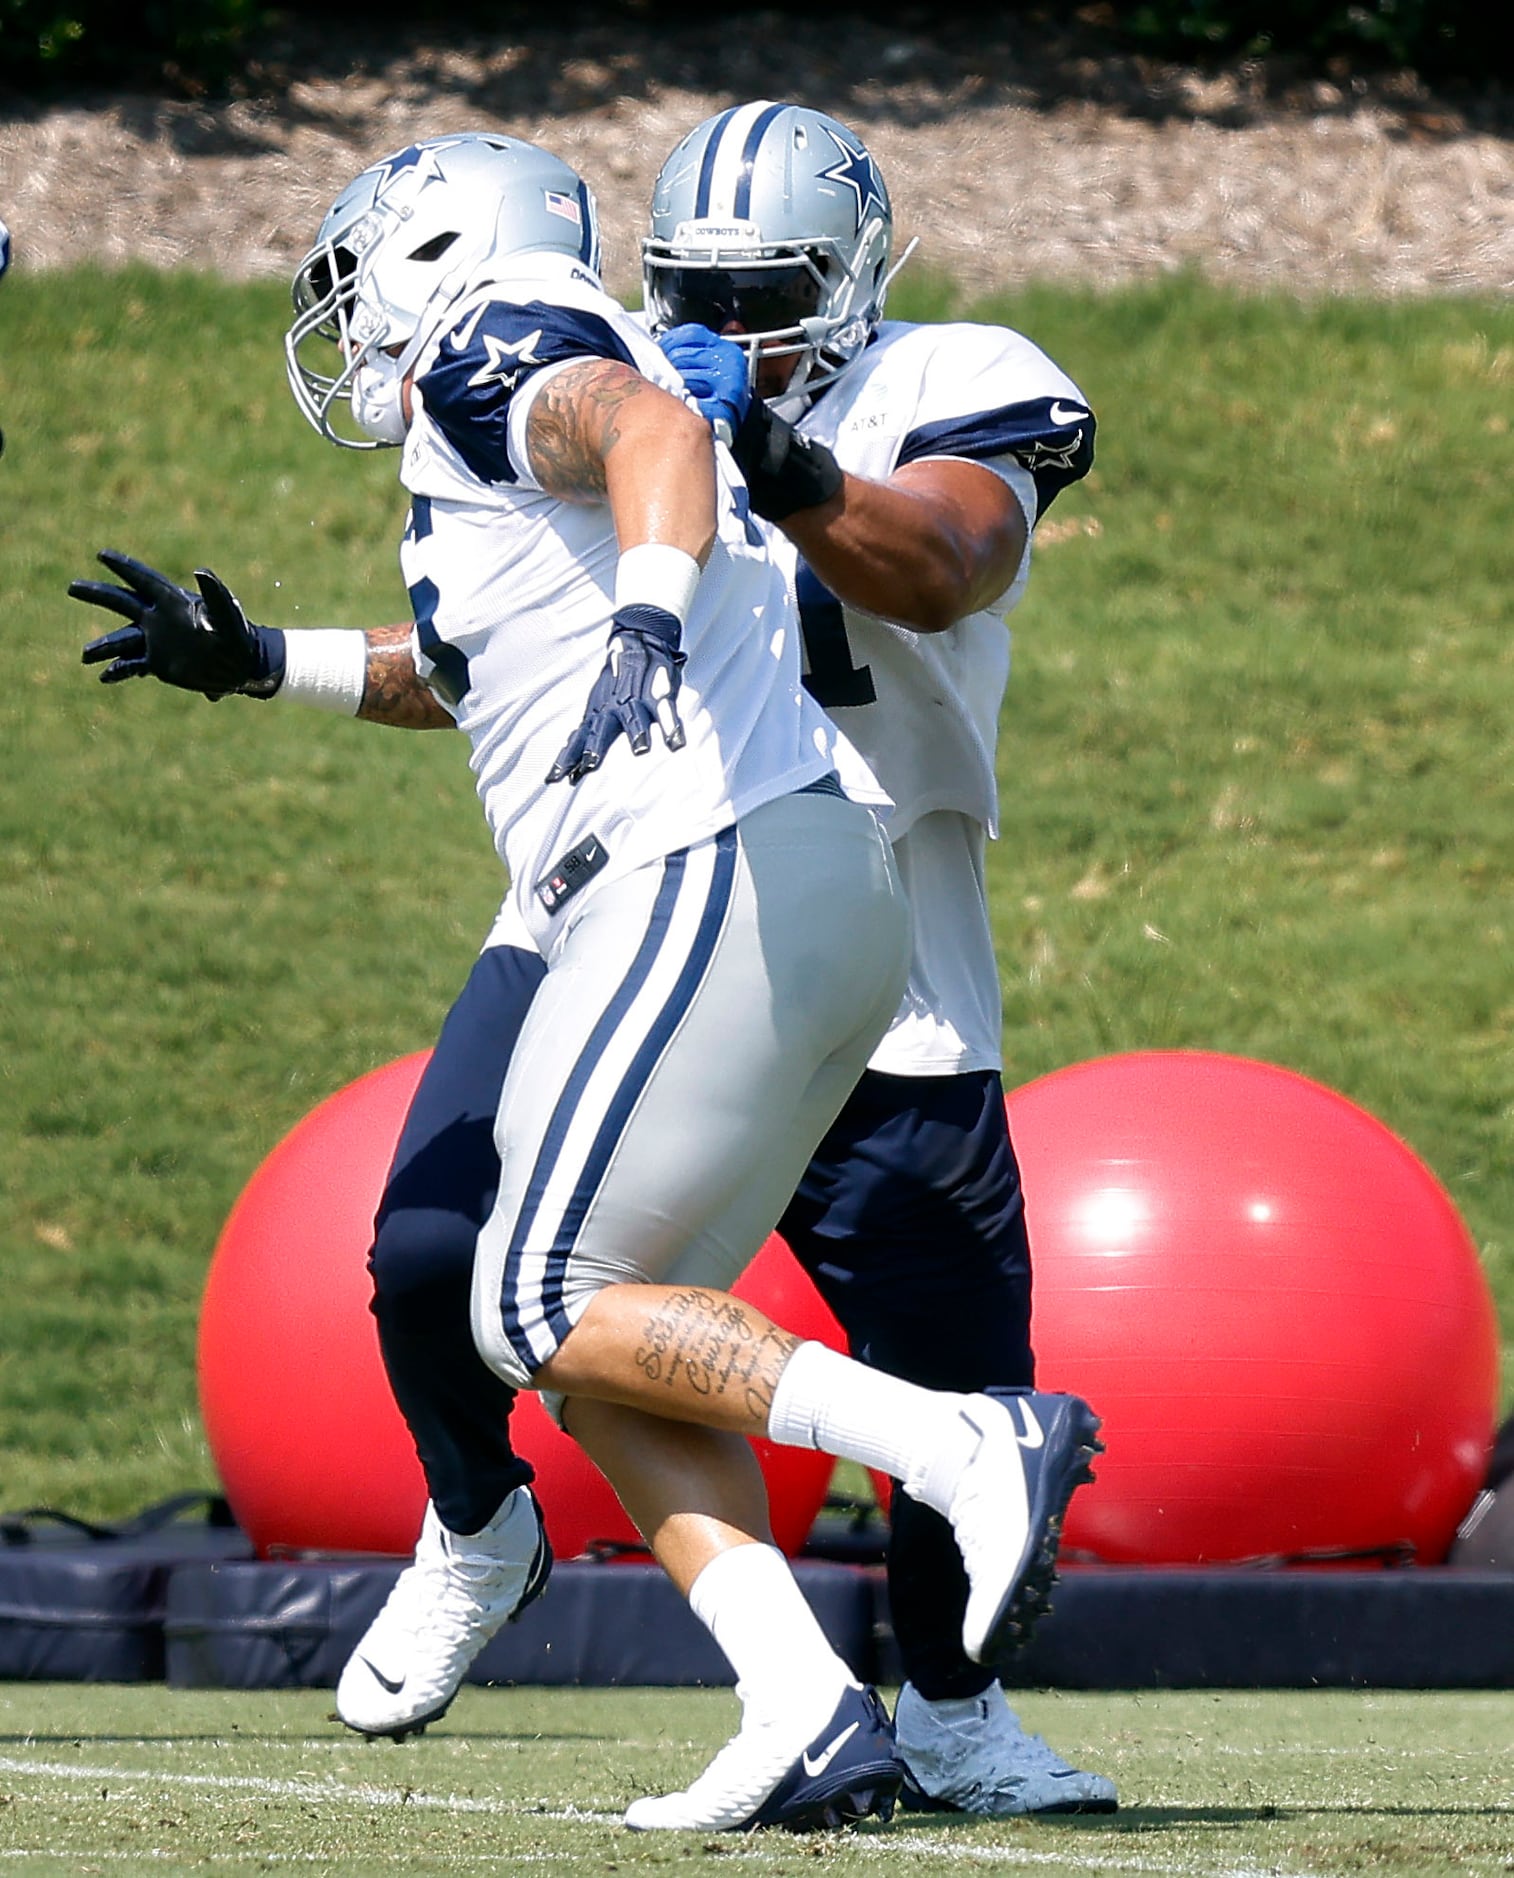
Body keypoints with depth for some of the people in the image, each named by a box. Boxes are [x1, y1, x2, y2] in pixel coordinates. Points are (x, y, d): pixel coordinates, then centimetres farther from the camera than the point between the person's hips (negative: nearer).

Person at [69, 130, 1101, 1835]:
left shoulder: (495, 359, -3)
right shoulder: (510, 424, 27)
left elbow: (652, 428, -26)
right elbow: (479, 668, 44)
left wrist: (647, 612, -43)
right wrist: (256, 662, 47)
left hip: (713, 878, -10)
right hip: (818, 891, 10)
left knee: (548, 1313, -8)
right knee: (611, 1337, 8)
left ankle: (969, 1446, -16)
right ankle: (810, 1723, -5)